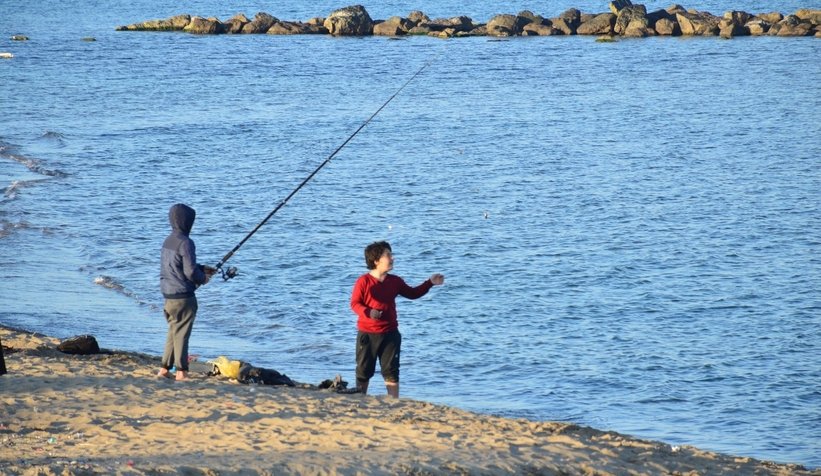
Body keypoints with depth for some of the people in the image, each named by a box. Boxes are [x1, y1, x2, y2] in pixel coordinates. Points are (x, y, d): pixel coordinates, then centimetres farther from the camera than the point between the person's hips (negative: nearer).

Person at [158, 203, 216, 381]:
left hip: (168, 294, 8)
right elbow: (190, 272, -20)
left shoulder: (168, 241, 11)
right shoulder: (185, 243, -16)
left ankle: (165, 368, 17)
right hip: (183, 296, -8)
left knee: (173, 332, 16)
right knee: (181, 333, -3)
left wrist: (202, 269, 20)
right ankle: (181, 372, -1)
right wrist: (203, 278, 0)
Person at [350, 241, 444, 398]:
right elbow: (355, 303, -9)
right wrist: (368, 312, -27)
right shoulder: (364, 281, -9)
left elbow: (412, 293, 18)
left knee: (391, 371, 1)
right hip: (367, 334, -3)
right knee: (364, 370, 7)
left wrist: (430, 283, 8)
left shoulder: (395, 281, 6)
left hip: (389, 333, 3)